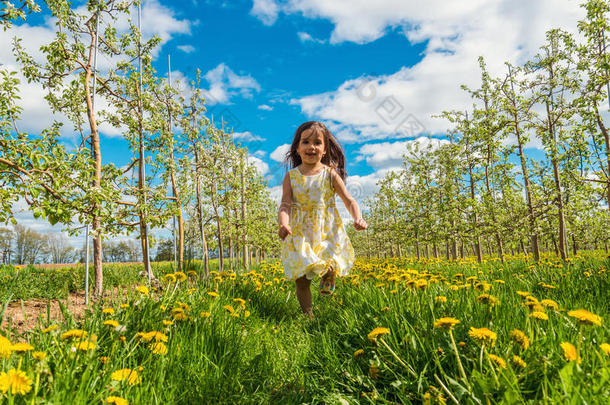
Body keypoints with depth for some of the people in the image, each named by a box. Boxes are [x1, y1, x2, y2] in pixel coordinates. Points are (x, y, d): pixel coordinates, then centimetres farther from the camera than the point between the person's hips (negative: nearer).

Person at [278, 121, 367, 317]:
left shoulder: (330, 174, 0)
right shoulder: (291, 176, 2)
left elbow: (349, 200, 1)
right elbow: (285, 205, -6)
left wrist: (358, 217, -19)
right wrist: (283, 223, -27)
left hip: (327, 233, 0)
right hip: (300, 234, 1)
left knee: (330, 269, -13)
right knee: (301, 281, 1)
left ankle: (328, 276, 24)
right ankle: (308, 315, 21)